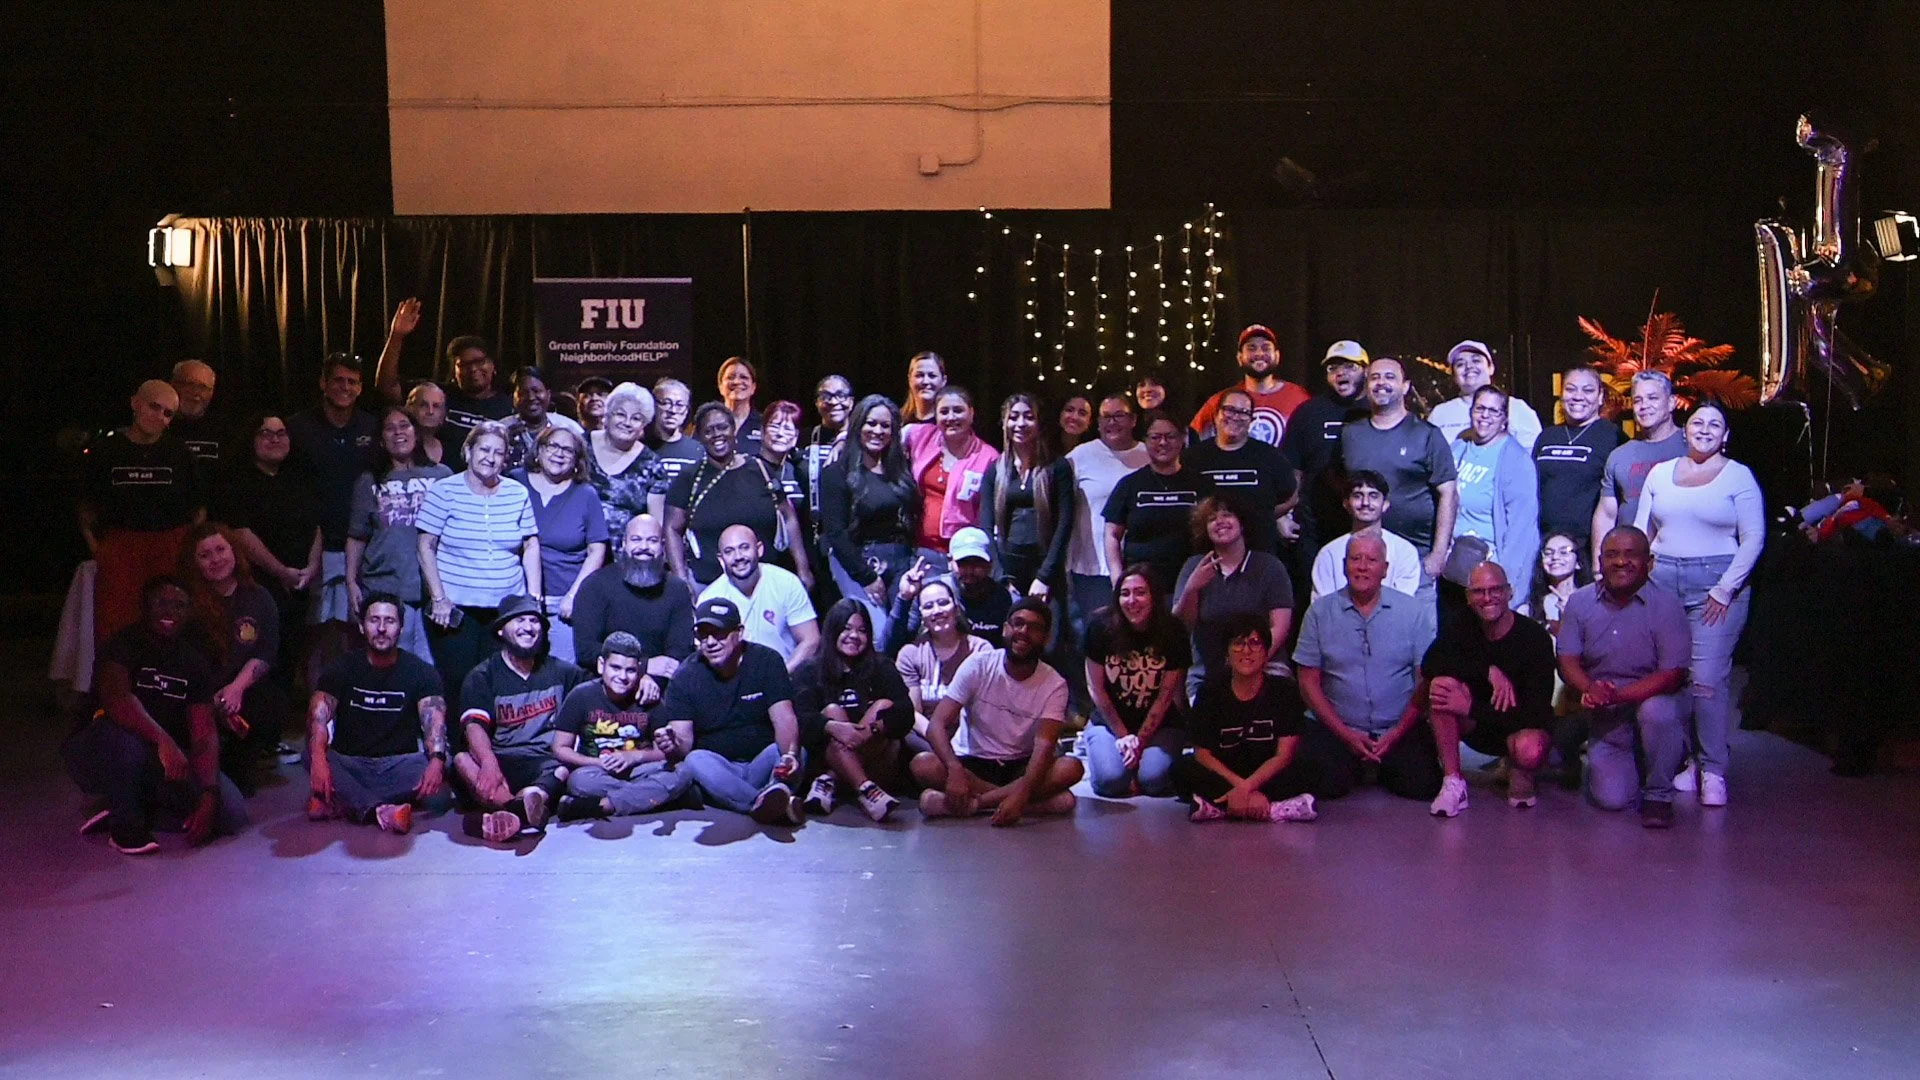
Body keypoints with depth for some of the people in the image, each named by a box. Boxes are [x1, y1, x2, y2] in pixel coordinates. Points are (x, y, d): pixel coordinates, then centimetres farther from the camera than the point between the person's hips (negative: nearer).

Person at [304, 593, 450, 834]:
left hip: (399, 764, 0)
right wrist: (318, 758, -37)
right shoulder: (342, 669, 2)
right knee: (311, 758, -31)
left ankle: (344, 802, -25)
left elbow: (434, 719, -15)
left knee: (437, 790, -31)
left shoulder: (421, 672, 0)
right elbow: (318, 715, -14)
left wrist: (437, 760, -38)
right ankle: (379, 810, -36)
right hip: (349, 764, 0)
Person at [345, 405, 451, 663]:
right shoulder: (370, 482, 13)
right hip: (383, 590, 1)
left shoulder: (441, 476, 10)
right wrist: (351, 581, 3)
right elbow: (356, 537, 14)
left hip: (432, 590, 0)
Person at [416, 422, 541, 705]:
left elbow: (531, 546, 11)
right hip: (455, 608, -2)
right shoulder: (444, 491, 0)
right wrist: (438, 598, -8)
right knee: (457, 682, -6)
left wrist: (534, 597, 3)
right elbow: (426, 546, -2)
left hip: (506, 607, 2)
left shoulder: (518, 493, 8)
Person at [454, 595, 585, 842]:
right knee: (462, 761, -34)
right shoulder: (482, 676, 8)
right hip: (502, 763, -1)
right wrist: (489, 762, -30)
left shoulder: (561, 671, 18)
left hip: (548, 766, 1)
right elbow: (474, 726, -8)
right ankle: (530, 809, -59)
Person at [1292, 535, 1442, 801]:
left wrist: (1397, 734, -9)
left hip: (1401, 729, 0)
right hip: (1338, 727, 0)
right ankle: (1356, 766, 13)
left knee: (1423, 786, -21)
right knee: (1328, 786, -24)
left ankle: (1387, 767, 14)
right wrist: (1346, 734, -8)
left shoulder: (1414, 612, 2)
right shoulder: (1320, 612, 3)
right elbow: (1308, 682, 2)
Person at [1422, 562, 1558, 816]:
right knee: (1442, 683, -26)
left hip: (1523, 727, -3)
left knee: (1529, 751, -39)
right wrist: (1488, 670, -33)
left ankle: (1518, 772, 1)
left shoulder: (1535, 637, -17)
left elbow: (1538, 710, -23)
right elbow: (1429, 664, -24)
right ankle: (1453, 783, -18)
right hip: (1478, 727, 3)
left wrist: (1471, 708, -29)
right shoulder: (1461, 630, -7)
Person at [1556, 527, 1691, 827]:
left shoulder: (1666, 605, -10)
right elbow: (1567, 660, -3)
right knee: (1611, 798, -15)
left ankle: (1659, 796, -14)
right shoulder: (1580, 602, 0)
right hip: (1607, 723, 2)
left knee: (1655, 710, -39)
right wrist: (1590, 690, -27)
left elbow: (1673, 675, -17)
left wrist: (1619, 695, -31)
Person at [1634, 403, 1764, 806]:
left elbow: (1753, 539, -1)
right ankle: (1684, 760, 12)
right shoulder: (1660, 473, 13)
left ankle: (1713, 771, -3)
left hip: (1717, 584, -3)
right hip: (1661, 581, 4)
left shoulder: (1738, 476, 3)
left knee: (1708, 679, -10)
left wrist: (1724, 590, -8)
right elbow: (1640, 531, 15)